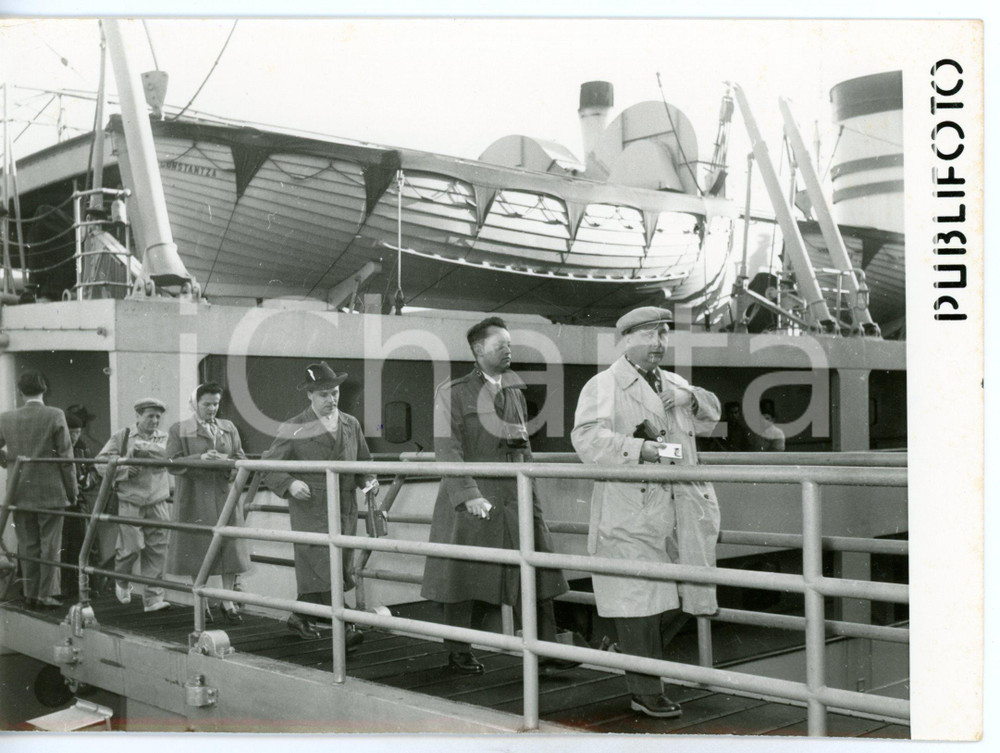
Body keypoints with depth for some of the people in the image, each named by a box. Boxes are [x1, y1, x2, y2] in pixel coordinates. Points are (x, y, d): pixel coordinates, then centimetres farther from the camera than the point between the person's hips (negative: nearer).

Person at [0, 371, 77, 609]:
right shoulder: (55, 416, -8)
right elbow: (66, 456, -8)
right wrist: (72, 490, -1)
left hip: (20, 493, 3)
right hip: (51, 491, -3)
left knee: (27, 545, 10)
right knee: (50, 545, 3)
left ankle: (30, 594, 14)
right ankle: (44, 595, 3)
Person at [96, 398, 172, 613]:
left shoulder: (164, 438, 10)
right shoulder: (121, 436, 6)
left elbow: (167, 454, -13)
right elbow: (101, 463, -1)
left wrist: (139, 447, -15)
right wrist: (124, 470, -15)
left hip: (157, 504, 2)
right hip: (130, 503, -2)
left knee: (157, 550, -2)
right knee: (132, 547, -6)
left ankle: (153, 597, 4)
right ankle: (121, 582, 25)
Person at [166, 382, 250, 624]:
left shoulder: (229, 428, 14)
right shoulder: (178, 430, 3)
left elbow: (241, 459, 9)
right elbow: (173, 465, -7)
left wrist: (229, 462, -14)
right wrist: (200, 458, -22)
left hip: (225, 497, 3)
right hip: (195, 500, -3)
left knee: (229, 548, 1)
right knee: (198, 552, 2)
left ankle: (228, 602, 9)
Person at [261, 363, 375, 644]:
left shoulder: (351, 425, 11)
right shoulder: (294, 429, -1)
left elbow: (364, 463, 21)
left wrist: (368, 480, -1)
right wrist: (289, 483, -16)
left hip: (345, 511, 5)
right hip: (311, 510, -4)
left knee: (315, 571, 10)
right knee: (325, 570, -12)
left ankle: (300, 617, 29)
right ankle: (343, 627, -12)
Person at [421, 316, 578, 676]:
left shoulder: (516, 393, 16)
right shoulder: (453, 392, -1)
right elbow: (446, 448, -8)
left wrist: (530, 491, 12)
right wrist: (468, 495, -17)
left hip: (517, 497, 5)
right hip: (470, 498, -5)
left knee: (536, 572, -2)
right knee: (464, 575, 3)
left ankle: (544, 653, 2)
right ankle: (459, 653, 17)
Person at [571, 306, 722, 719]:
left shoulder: (672, 383, 19)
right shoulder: (603, 386, -3)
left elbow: (710, 415, 29)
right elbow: (588, 438, -17)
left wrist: (690, 397, 6)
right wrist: (642, 448, -29)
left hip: (681, 509, 7)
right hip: (631, 511, -7)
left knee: (684, 594, 9)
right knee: (641, 597, -4)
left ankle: (633, 651, 33)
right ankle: (646, 691, 7)